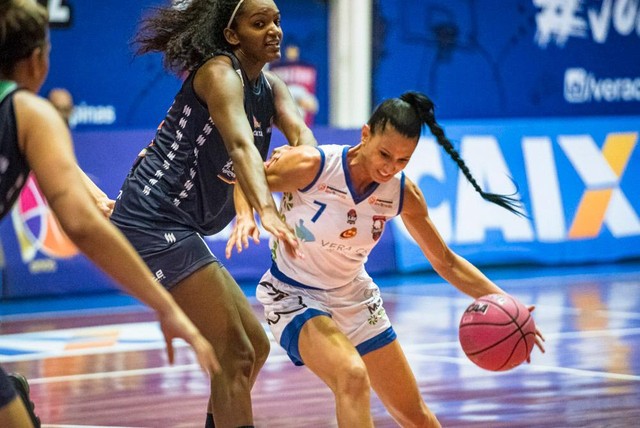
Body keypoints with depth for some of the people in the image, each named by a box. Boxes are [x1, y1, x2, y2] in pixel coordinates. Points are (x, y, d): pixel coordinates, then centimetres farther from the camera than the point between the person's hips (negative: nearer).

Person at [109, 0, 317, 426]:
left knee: (255, 347, 15)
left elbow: (300, 132, -8)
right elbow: (239, 143, -31)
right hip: (152, 219, -10)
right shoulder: (220, 71, -13)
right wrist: (267, 210, -47)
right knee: (234, 355, -14)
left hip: (177, 230, 10)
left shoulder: (271, 87, 13)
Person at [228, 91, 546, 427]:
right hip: (293, 297, -5)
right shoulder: (312, 166, -25)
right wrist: (246, 216, -35)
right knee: (352, 376, -34)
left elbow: (446, 263, -1)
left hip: (354, 298, 5)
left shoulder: (404, 195, -11)